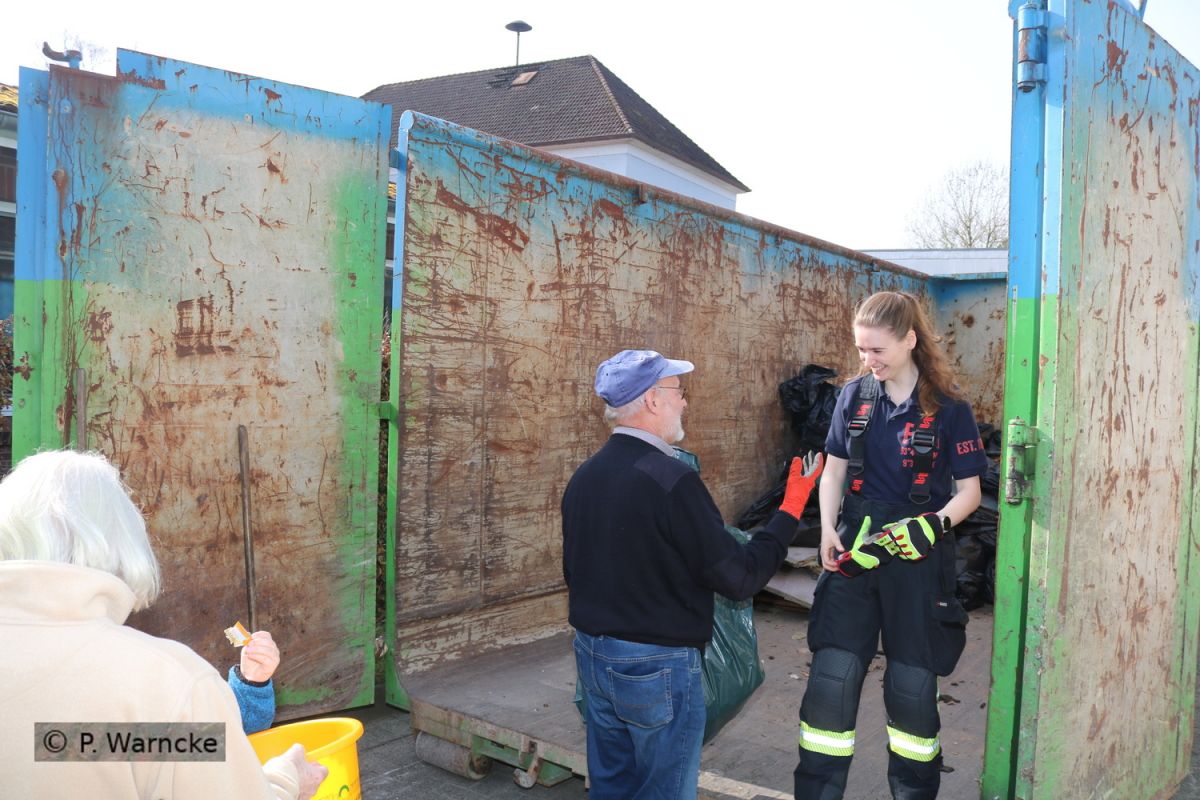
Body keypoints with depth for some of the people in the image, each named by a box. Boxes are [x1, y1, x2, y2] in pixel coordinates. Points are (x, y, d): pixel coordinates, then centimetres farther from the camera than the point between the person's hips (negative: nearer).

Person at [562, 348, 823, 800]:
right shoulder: (671, 480, -22)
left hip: (591, 655, 8)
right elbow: (740, 578, -17)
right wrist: (791, 509, -6)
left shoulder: (582, 478, 2)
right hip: (657, 664, -7)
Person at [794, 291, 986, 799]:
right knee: (831, 675, 0)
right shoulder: (854, 396, 2)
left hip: (918, 558, -2)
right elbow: (834, 471, 8)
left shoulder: (948, 408, -6)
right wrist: (828, 530, -6)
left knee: (912, 683, 10)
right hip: (853, 548, 2)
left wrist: (935, 524, -21)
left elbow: (969, 491, -3)